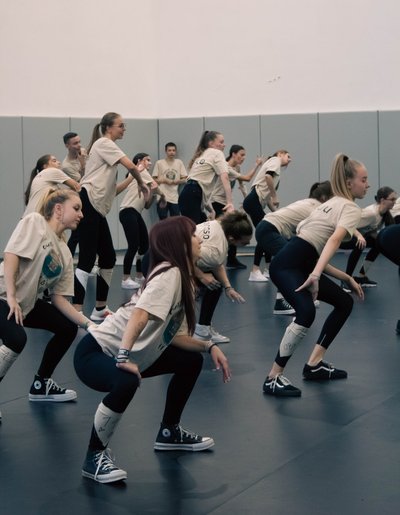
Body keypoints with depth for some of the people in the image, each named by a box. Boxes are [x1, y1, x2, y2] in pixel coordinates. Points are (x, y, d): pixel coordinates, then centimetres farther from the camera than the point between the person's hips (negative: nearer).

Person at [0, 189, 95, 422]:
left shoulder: (65, 253, 7)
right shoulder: (34, 222, -12)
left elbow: (59, 298, 5)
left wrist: (88, 323, -5)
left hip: (26, 302, 9)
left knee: (68, 328, 7)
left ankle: (40, 385, 22)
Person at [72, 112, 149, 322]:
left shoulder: (109, 149, 25)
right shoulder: (104, 143, -3)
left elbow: (113, 190, 21)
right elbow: (131, 165, -15)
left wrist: (132, 179, 11)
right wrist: (141, 182, 3)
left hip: (98, 209, 10)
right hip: (87, 205, -10)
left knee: (108, 258, 12)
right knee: (87, 260, -16)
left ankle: (100, 309, 20)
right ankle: (76, 312, -20)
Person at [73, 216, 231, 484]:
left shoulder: (183, 278, 5)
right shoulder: (169, 273, -22)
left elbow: (172, 335, 6)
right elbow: (139, 315, -35)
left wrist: (209, 346, -2)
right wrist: (124, 358, -41)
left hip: (135, 354, 10)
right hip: (96, 352, -10)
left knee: (191, 361, 10)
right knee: (126, 383, -38)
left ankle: (170, 433, 26)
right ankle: (95, 456, -16)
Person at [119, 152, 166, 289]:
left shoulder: (144, 183, 25)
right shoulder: (140, 171, 4)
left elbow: (147, 205, 17)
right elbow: (155, 185, -4)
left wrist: (152, 193, 1)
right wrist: (162, 195, 14)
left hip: (136, 214, 9)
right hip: (128, 212, -9)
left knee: (144, 245, 9)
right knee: (134, 245, -14)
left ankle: (140, 277, 17)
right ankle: (125, 279, -12)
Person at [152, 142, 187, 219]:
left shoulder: (179, 163, 8)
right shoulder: (159, 163, 3)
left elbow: (184, 180, 7)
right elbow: (155, 180, 5)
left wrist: (173, 182, -8)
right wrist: (164, 180, -11)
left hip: (175, 198, 2)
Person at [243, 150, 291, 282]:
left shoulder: (277, 171, 28)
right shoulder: (275, 160, 5)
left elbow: (267, 198, 25)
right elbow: (268, 176, -18)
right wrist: (275, 196, -13)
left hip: (258, 203, 9)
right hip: (254, 201, -9)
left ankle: (268, 269, 22)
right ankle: (255, 272, -14)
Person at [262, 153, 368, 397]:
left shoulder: (333, 204, 24)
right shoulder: (352, 209, -4)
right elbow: (334, 240, -24)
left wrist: (348, 278, 19)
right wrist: (316, 275, -38)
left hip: (302, 264, 10)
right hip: (287, 265, -10)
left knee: (345, 302, 19)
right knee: (307, 312, -32)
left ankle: (315, 365, 16)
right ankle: (274, 378, -26)